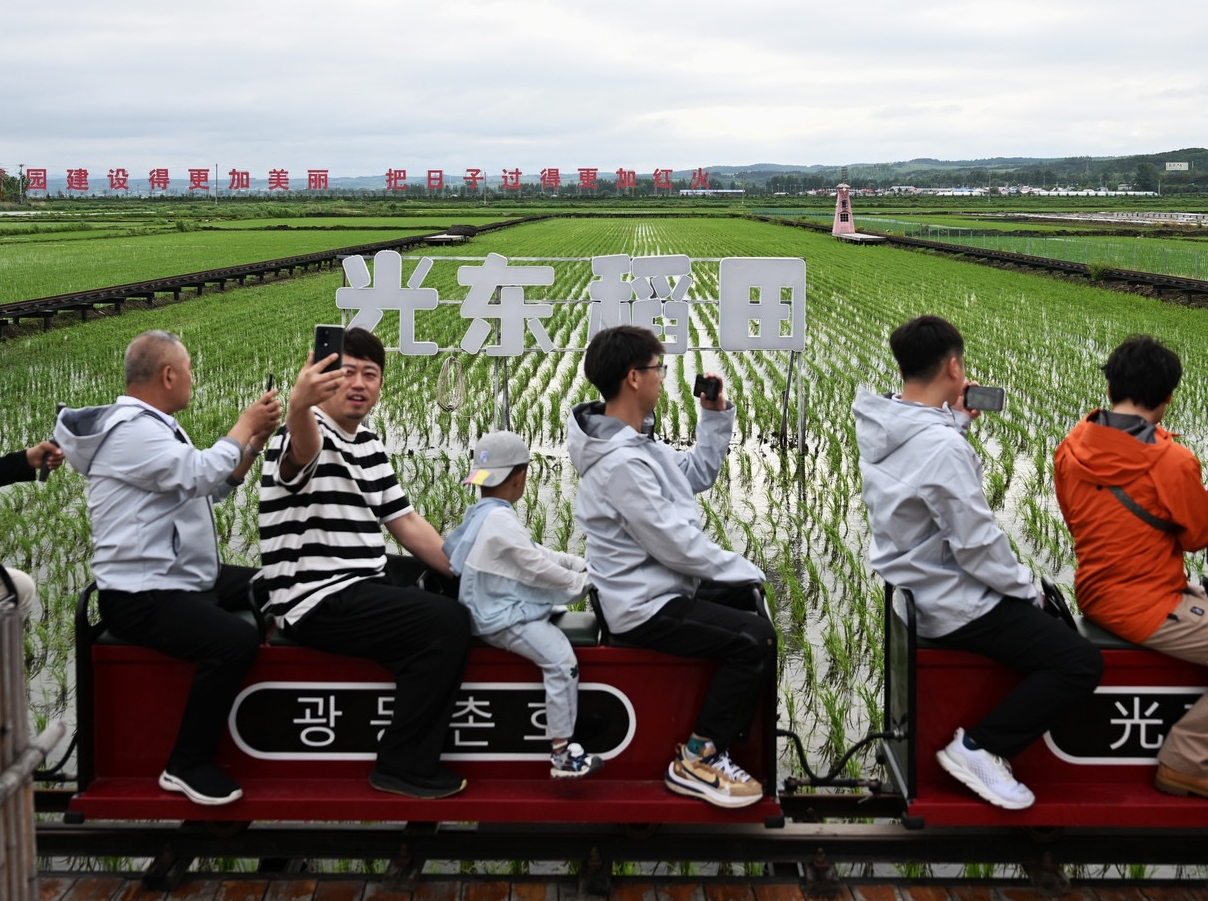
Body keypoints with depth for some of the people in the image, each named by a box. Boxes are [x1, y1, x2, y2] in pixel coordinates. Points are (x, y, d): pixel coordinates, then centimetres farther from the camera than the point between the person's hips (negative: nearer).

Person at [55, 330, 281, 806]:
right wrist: (246, 422, -12)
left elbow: (209, 488, 19)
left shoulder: (154, 426, 17)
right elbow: (202, 474, -27)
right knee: (235, 640, -31)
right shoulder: (132, 430, -18)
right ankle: (188, 766, -15)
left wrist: (255, 442, 7)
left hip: (185, 579, 11)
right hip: (142, 598, -11)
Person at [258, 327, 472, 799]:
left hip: (364, 581, 10)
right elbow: (303, 447, -41)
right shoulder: (307, 434, -14)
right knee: (447, 623, -23)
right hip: (318, 603, -10)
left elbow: (405, 520, 17)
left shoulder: (369, 444, 14)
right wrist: (299, 404, -64)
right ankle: (404, 767, -11)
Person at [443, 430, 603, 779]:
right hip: (503, 620, -12)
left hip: (501, 611, 12)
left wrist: (582, 564, 12)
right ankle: (561, 752, -26)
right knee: (560, 656, -25)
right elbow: (539, 569, -18)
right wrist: (581, 581, -3)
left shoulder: (486, 515, 16)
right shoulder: (500, 521, -18)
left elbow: (538, 552, 20)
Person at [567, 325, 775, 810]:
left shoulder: (634, 443, 8)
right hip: (646, 608, -11)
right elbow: (675, 543, -24)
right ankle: (698, 761, -9)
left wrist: (716, 415, 9)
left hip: (660, 587, 11)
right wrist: (746, 570, -13)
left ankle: (728, 734, 30)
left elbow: (698, 472, 20)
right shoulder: (620, 463, -25)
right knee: (755, 638, -22)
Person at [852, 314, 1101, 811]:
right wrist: (1025, 586, -7)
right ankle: (980, 747, -4)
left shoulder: (882, 427, -2)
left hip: (912, 586, 10)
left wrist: (956, 420, 6)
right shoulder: (941, 447, -29)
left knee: (1050, 610, 28)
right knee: (1081, 662, -9)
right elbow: (978, 545, -24)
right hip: (954, 608, -10)